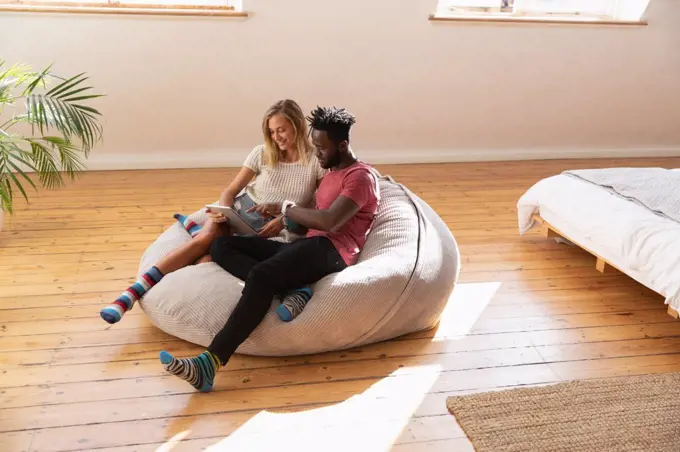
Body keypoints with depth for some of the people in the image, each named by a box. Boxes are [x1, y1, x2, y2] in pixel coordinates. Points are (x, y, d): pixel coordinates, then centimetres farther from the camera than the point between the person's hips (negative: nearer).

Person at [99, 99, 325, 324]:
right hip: (239, 211, 2)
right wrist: (221, 210, -18)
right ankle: (133, 292, -29)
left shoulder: (316, 160, -5)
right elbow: (231, 190, 5)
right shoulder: (262, 153, 2)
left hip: (268, 228, -2)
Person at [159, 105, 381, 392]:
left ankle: (210, 362, -45)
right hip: (307, 247, 10)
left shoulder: (360, 176, -1)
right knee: (221, 246, -3)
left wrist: (285, 208, -6)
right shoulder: (332, 173, 31)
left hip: (331, 250, -10)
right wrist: (282, 218, 13)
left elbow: (329, 221, -16)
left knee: (261, 275, -36)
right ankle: (289, 289, -27)